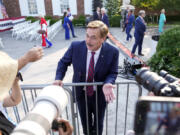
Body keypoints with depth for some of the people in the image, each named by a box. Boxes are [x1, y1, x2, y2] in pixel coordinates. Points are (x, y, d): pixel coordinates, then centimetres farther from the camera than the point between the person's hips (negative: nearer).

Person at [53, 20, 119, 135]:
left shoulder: (112, 52, -23)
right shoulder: (76, 46, -20)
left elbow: (112, 73, -11)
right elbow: (64, 62, -4)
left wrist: (107, 84, -33)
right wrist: (59, 78, -19)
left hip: (100, 94, 0)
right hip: (81, 93, 1)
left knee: (98, 123, 27)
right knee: (85, 122, 26)